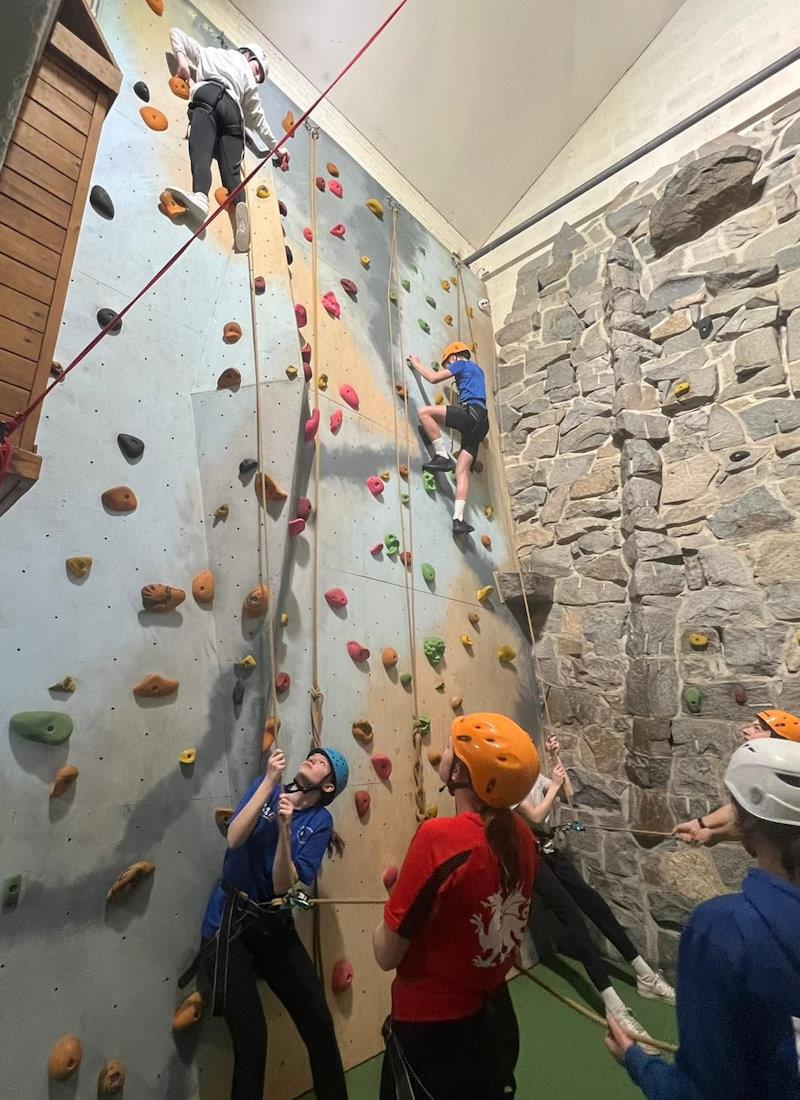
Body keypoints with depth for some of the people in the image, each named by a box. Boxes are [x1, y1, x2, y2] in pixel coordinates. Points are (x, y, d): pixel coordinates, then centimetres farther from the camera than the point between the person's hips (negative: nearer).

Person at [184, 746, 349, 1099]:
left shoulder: (320, 822, -7)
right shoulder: (267, 787, -7)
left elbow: (284, 887, -15)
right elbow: (234, 839, -22)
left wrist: (285, 828, -30)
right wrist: (270, 780, -27)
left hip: (274, 925, 2)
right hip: (229, 921, -2)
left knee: (319, 1025, 9)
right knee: (252, 1038, -1)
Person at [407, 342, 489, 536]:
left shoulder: (461, 364, 8)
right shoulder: (476, 370, 34)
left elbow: (433, 377, 4)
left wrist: (417, 364, 18)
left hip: (471, 413, -9)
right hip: (481, 422, 9)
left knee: (425, 412, -13)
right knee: (462, 470, 0)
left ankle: (442, 456, -15)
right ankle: (458, 518, -10)